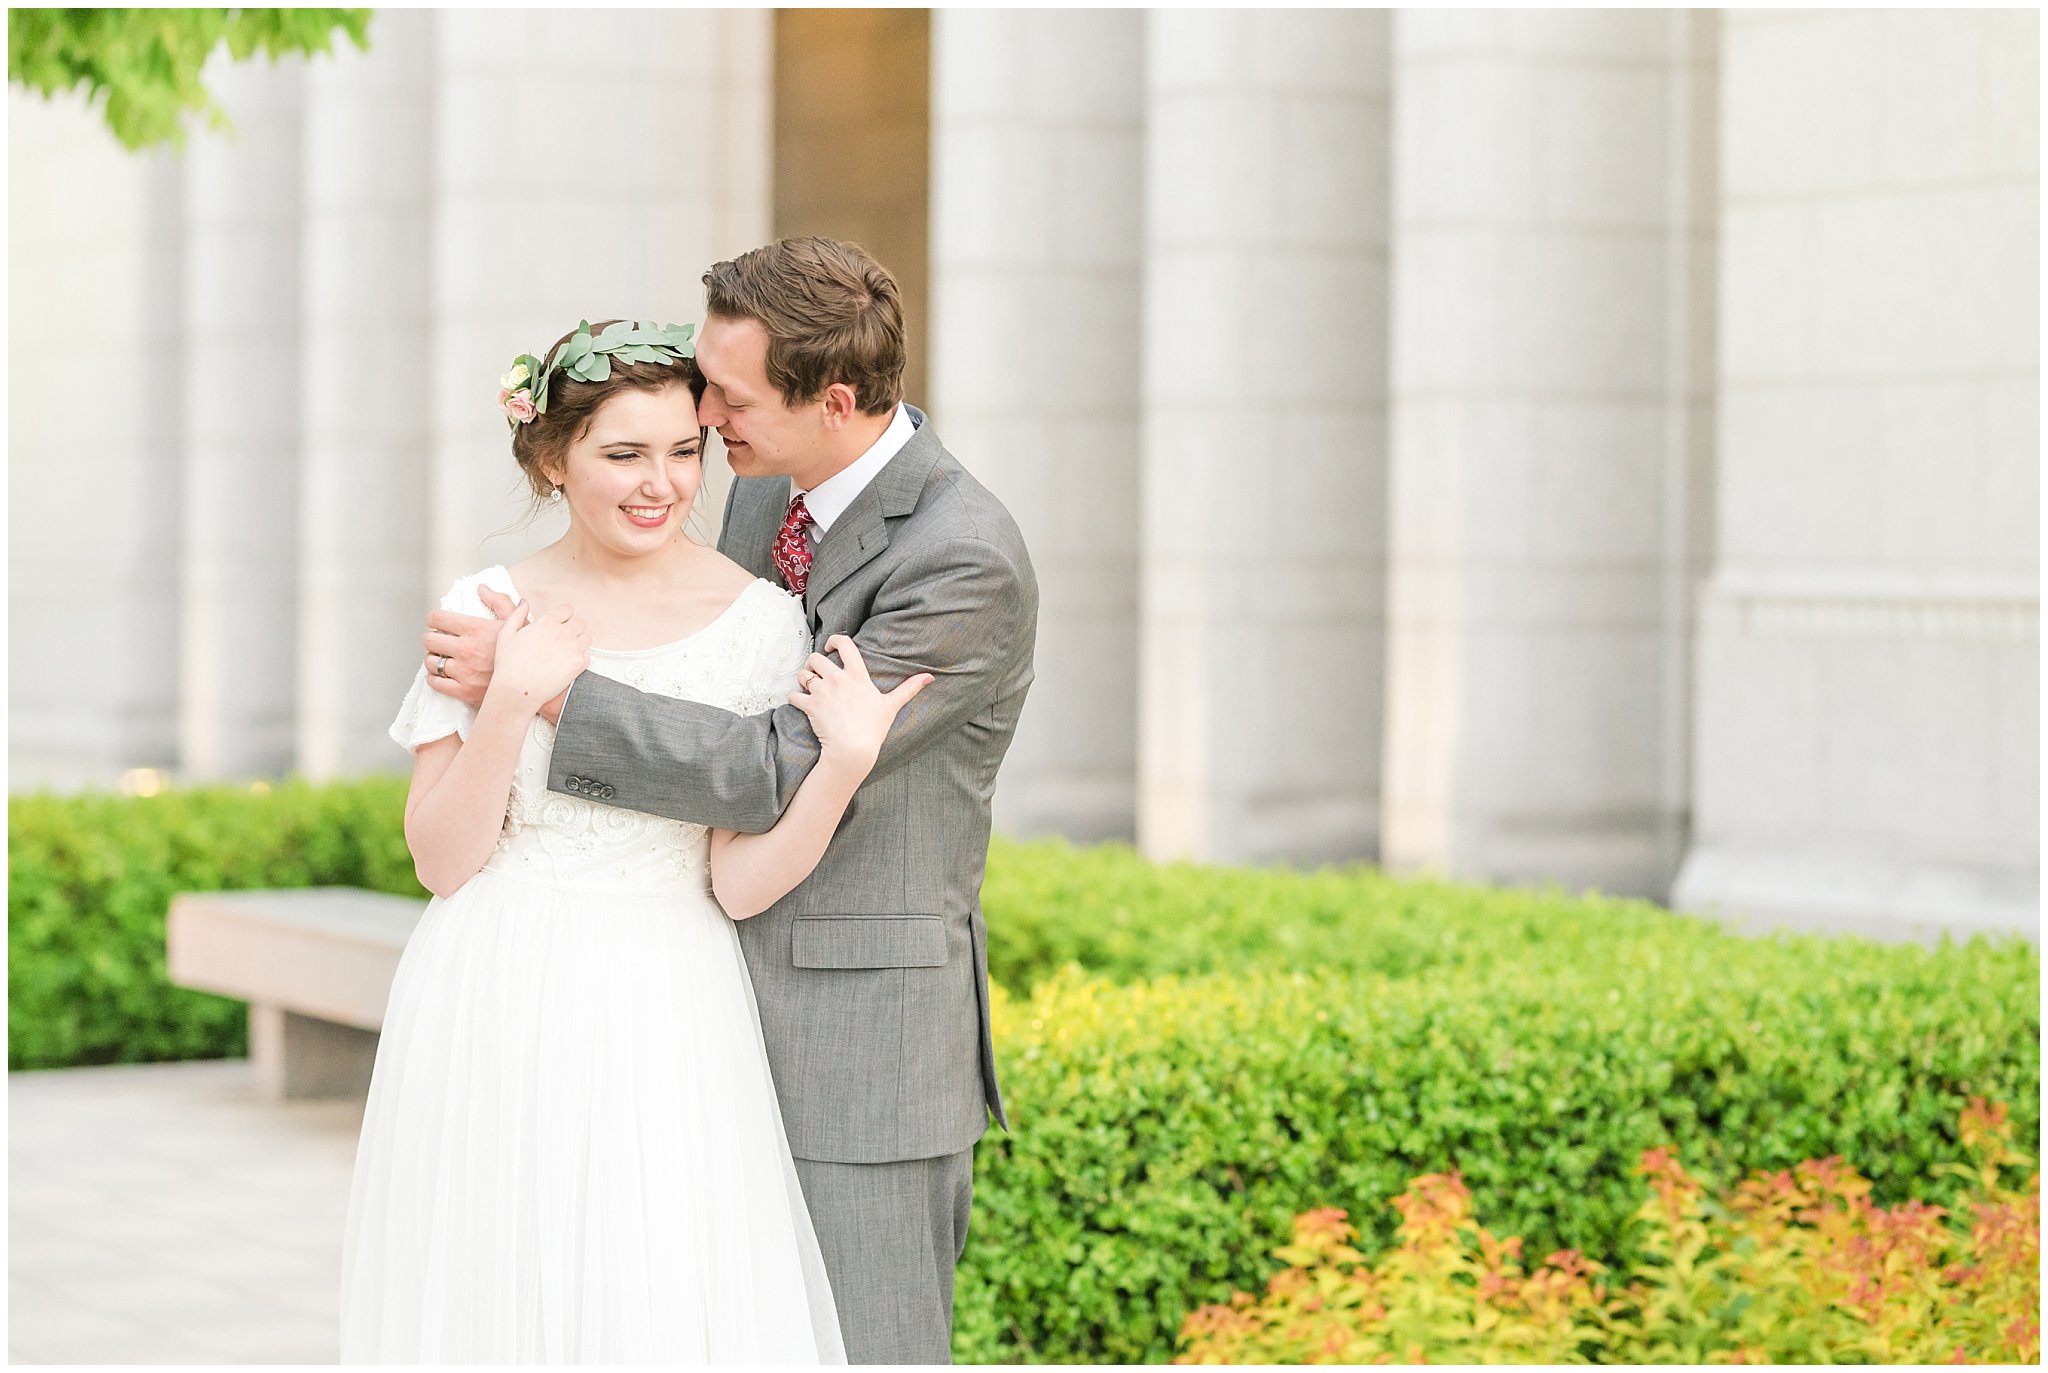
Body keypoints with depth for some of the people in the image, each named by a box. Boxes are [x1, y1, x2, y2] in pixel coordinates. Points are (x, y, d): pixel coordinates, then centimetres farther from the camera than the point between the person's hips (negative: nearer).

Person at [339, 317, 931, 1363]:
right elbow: (443, 861, -1)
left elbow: (739, 884, -5)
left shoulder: (760, 621, -3)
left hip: (665, 1022, -1)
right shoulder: (485, 611, 2)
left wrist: (845, 761, -21)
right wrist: (512, 700, -13)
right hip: (494, 1015, 1)